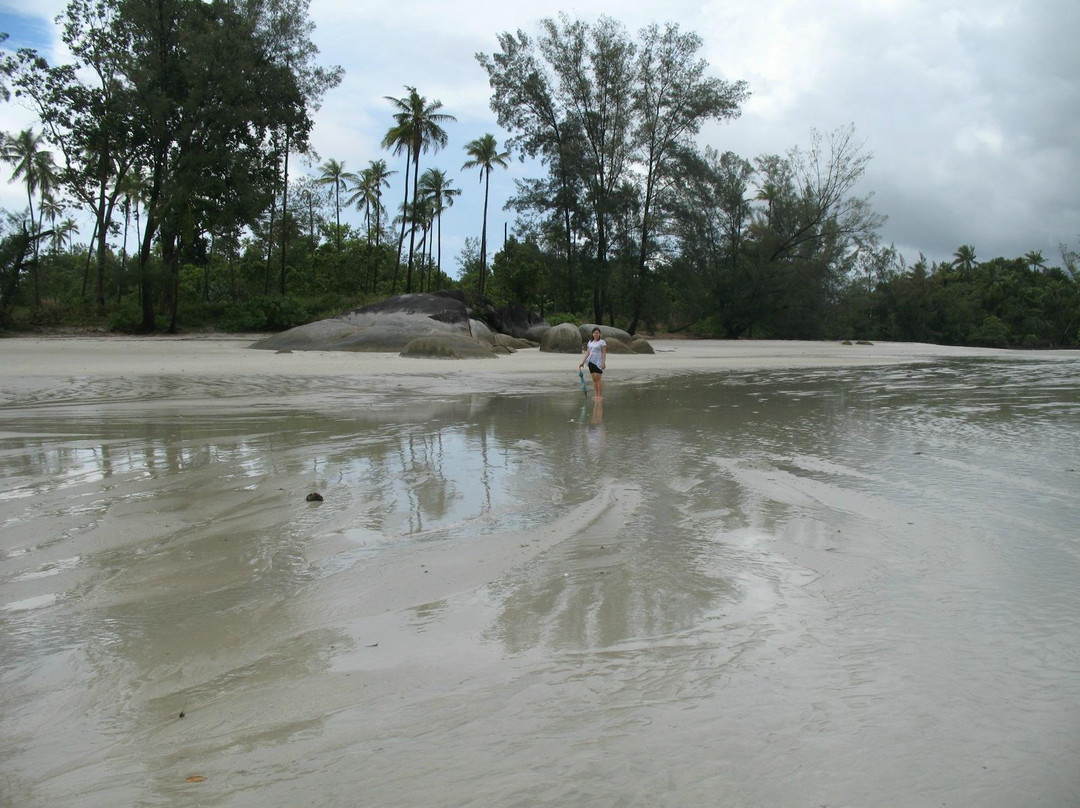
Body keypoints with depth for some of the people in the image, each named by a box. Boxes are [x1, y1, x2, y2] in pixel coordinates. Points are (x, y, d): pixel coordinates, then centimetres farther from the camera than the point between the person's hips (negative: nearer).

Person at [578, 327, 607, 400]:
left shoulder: (602, 342, -1)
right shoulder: (590, 342, 15)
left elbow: (604, 353, -5)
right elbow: (587, 353, 15)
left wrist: (603, 362, -14)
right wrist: (582, 362, 9)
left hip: (598, 362, -6)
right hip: (591, 362, 6)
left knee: (598, 378, -10)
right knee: (594, 379, 6)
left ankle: (600, 395, -8)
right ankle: (596, 394, 11)